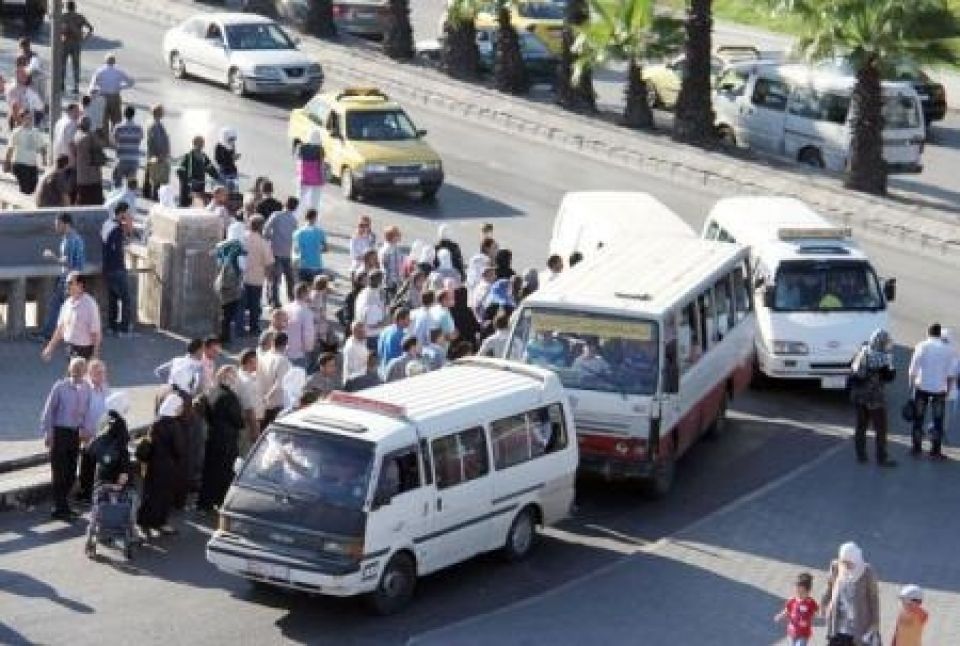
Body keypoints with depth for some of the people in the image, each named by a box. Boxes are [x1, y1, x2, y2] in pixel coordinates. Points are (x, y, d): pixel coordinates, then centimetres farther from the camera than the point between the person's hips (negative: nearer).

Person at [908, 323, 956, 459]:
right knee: (938, 421, 7)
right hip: (939, 389, 0)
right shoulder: (948, 349, -1)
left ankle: (916, 448, 14)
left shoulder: (921, 346, -5)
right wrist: (948, 390, 9)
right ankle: (935, 451, 7)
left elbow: (913, 370, -7)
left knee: (918, 419, 11)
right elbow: (950, 374, -1)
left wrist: (911, 386, 3)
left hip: (921, 387, 0)